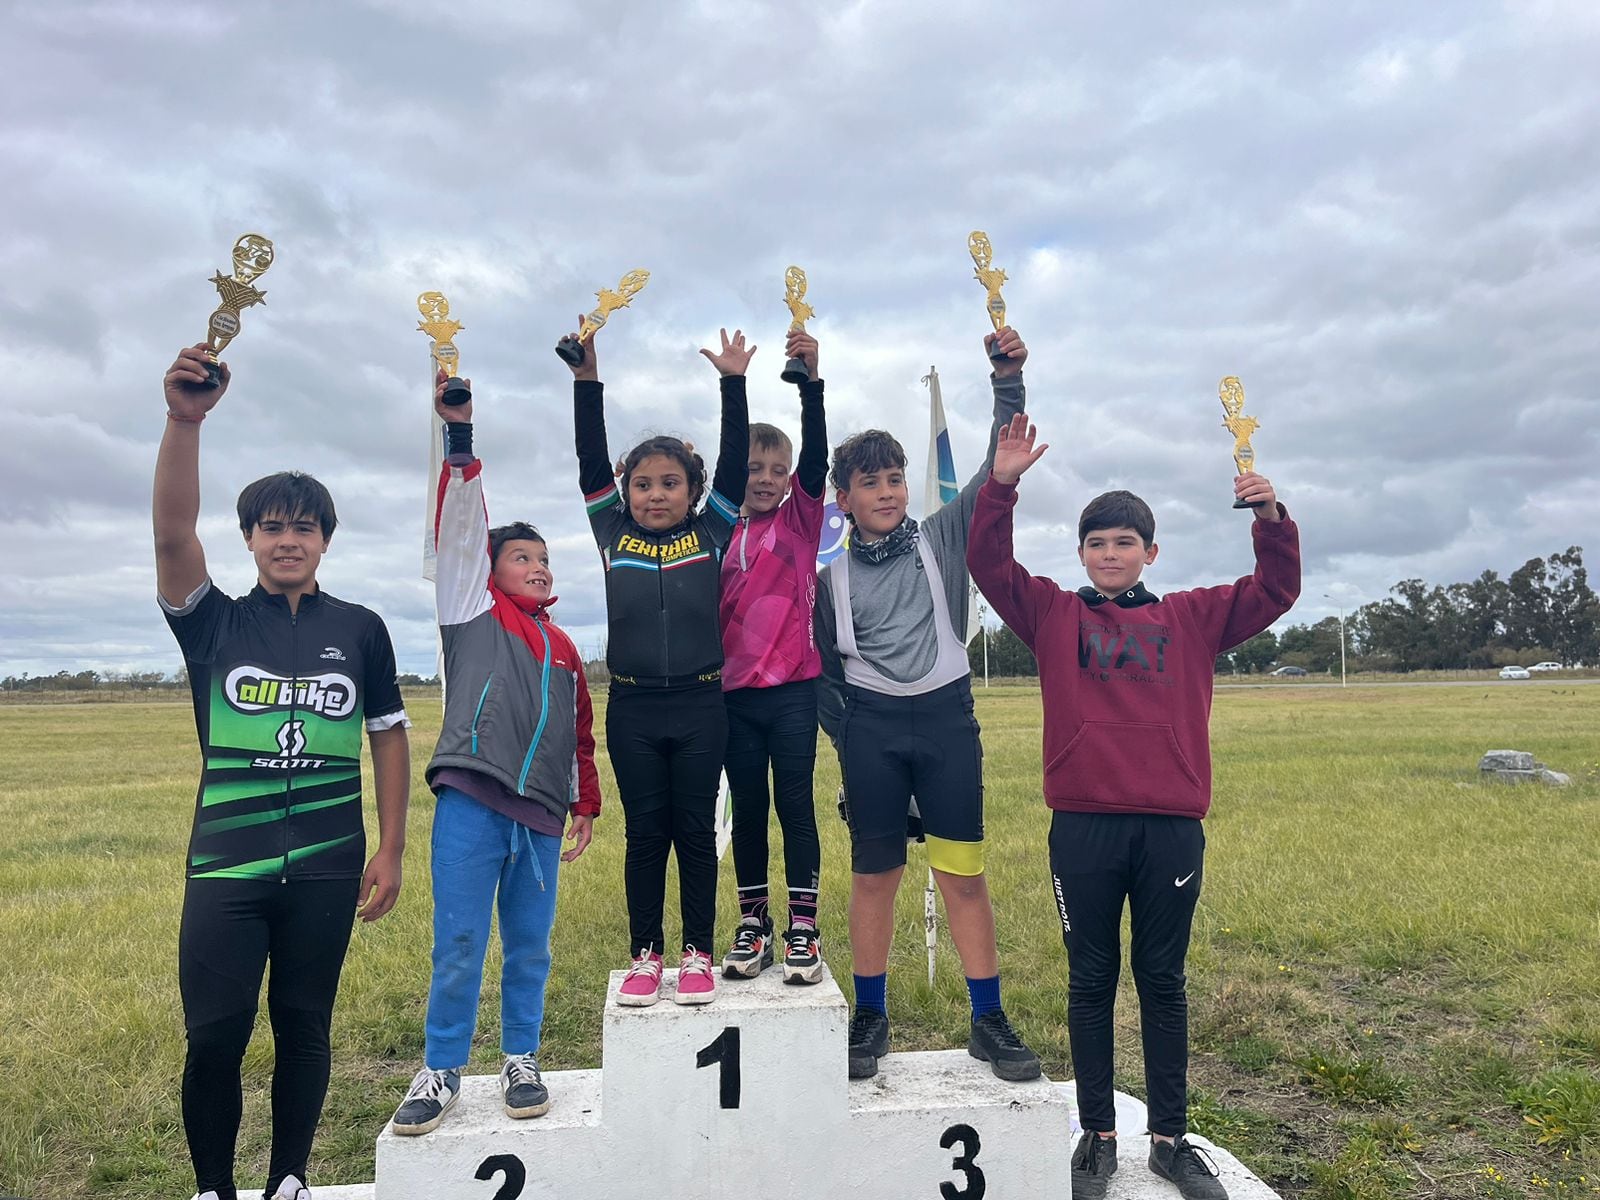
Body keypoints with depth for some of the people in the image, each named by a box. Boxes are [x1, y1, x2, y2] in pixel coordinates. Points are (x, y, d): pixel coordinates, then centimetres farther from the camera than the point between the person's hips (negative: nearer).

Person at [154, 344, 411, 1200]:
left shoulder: (359, 630, 5)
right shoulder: (215, 623, 3)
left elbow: (390, 737, 7)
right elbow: (172, 534, -15)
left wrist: (391, 853, 3)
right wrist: (185, 418, -29)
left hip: (326, 867, 1)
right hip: (226, 866, 0)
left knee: (303, 1029, 11)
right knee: (214, 1038, 1)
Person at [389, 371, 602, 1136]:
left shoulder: (563, 649, 17)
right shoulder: (474, 611, 6)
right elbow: (458, 530, -4)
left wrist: (585, 805, 23)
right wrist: (459, 437, -11)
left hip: (539, 814, 4)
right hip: (471, 803, -4)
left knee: (529, 947, 10)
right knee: (459, 944, -1)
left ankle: (522, 1061, 25)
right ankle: (441, 1072, 14)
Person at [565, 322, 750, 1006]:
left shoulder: (711, 534, 5)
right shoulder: (613, 535, 7)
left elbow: (734, 462, -1)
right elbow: (590, 459, 2)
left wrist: (733, 383, -6)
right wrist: (587, 378, -4)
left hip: (699, 705, -1)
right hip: (633, 708, 1)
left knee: (695, 831, 6)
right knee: (644, 833, 8)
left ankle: (698, 956, 17)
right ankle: (645, 956, 19)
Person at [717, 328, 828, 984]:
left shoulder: (801, 518, 1)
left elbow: (817, 455, -14)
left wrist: (811, 379, -25)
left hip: (791, 689, -2)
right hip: (733, 692, 3)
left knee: (796, 807, 4)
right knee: (747, 810, 11)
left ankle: (803, 929, 14)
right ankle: (753, 923, 23)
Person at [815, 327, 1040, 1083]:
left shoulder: (943, 538, 4)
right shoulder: (829, 571, 4)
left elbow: (998, 471, -5)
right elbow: (821, 666, 10)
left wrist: (1008, 380, -14)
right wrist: (845, 735, 0)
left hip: (947, 719, 0)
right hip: (871, 729, 0)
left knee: (965, 874, 2)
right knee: (873, 876, 7)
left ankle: (989, 1022, 16)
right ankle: (870, 1019, 22)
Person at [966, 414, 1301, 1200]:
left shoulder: (1191, 619, 10)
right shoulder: (1054, 615, 6)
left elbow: (1275, 591, 5)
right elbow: (989, 565, -3)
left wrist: (1271, 517, -10)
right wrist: (1001, 485, -15)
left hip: (1172, 826, 1)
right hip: (1082, 826, -1)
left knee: (1163, 982, 12)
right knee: (1090, 982, 10)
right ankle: (1097, 1135, 25)